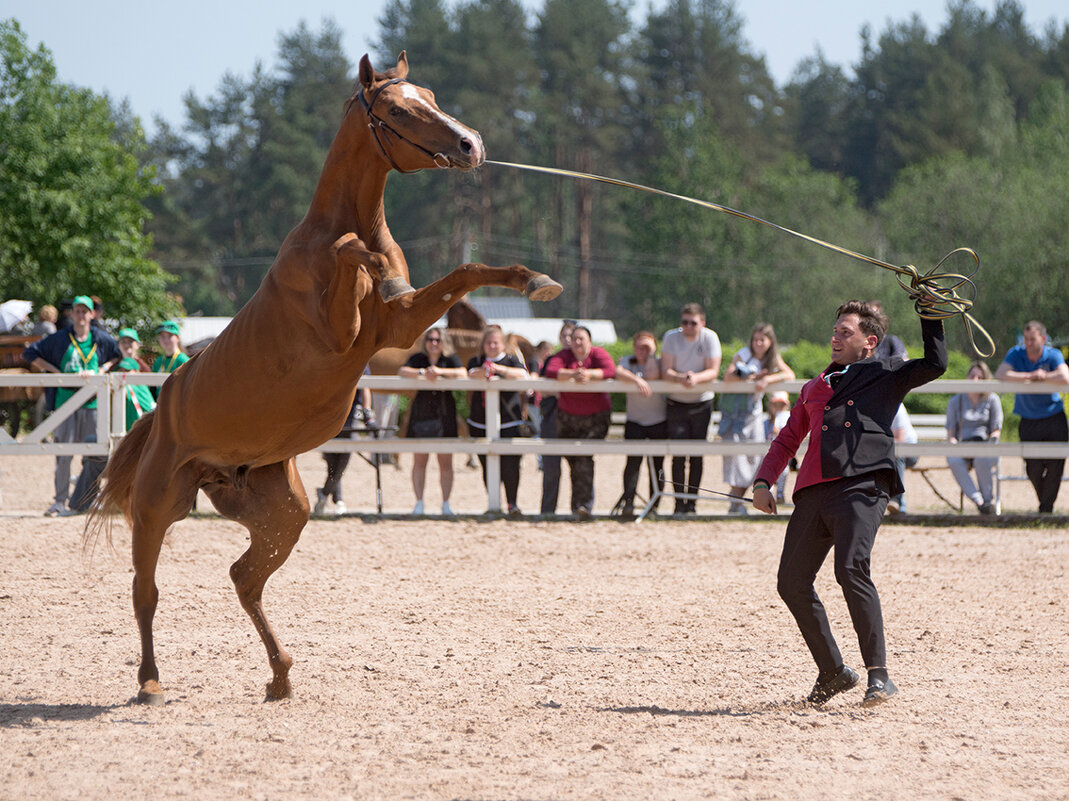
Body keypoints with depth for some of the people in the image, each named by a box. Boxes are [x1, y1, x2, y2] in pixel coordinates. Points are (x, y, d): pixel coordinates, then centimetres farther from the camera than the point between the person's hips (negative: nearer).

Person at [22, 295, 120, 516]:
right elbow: (30, 353, 8)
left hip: (93, 401, 2)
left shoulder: (101, 339, 9)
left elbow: (121, 354, 22)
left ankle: (83, 502, 7)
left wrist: (105, 367, 5)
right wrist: (54, 371, -2)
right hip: (65, 401, -2)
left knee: (93, 454, 0)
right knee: (64, 452, -6)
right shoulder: (59, 339, 5)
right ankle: (60, 501, -3)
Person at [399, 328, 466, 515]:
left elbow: (463, 373, -10)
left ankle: (446, 504, 3)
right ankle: (419, 502, 1)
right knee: (419, 460, -2)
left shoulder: (450, 359, 8)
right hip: (421, 414, 0)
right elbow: (402, 371, -6)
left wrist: (440, 371, -24)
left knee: (446, 461, -1)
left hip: (444, 414, 0)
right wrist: (422, 373, -22)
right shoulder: (418, 358, 9)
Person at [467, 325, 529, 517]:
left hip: (508, 422, -2)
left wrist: (500, 369, -30)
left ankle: (513, 503, -12)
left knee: (509, 463, -14)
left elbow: (522, 374, -13)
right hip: (480, 422, 2)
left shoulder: (511, 360, 7)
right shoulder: (476, 361, 10)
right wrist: (484, 371, -37)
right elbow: (473, 374, -12)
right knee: (487, 465, 4)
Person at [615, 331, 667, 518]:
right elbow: (618, 372, -18)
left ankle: (654, 505, 6)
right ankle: (628, 503, -21)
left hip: (659, 420, 0)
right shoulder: (628, 361, 4)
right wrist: (636, 380, -32)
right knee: (633, 460, -16)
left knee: (657, 464, 0)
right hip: (634, 421, 0)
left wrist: (651, 354, -11)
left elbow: (652, 376, -20)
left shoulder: (658, 363, 2)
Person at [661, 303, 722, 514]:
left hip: (701, 403, 0)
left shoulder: (710, 338, -7)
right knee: (678, 454, -9)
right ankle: (679, 504, -5)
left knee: (697, 455, 0)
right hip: (676, 403, 0)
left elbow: (713, 371, -12)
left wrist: (696, 378, -32)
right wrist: (680, 378, -33)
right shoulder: (671, 338, -7)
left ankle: (691, 503, 8)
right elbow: (665, 371, -12)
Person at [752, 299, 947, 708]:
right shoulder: (814, 388, 30)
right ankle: (833, 672, 17)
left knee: (851, 568, -25)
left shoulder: (885, 374, 15)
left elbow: (935, 364, 0)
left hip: (862, 485, -6)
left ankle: (879, 675, -23)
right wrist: (764, 481, 16)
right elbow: (787, 440, 31)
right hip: (813, 490, 6)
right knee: (791, 582, 1)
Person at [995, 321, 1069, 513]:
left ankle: (1047, 507, 2)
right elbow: (1000, 375, -19)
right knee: (1033, 468, -3)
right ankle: (1044, 502, 22)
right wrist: (1029, 376, -20)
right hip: (1029, 421, 1)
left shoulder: (1053, 355, -8)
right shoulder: (1016, 354, -4)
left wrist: (1041, 377, -16)